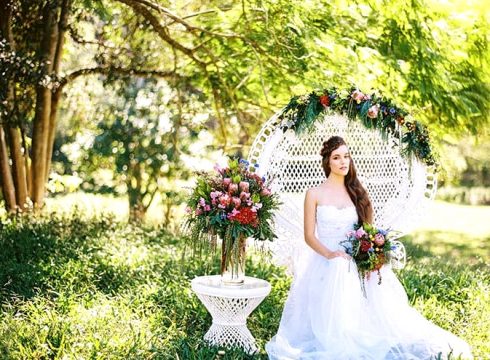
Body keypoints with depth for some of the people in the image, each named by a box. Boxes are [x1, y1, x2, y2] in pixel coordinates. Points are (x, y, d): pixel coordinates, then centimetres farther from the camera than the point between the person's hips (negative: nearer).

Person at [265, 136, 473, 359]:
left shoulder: (357, 193, 12)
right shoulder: (315, 194, 2)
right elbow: (309, 236, -1)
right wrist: (329, 254, -20)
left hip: (357, 265, 2)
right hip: (326, 265, -2)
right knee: (332, 315, -23)